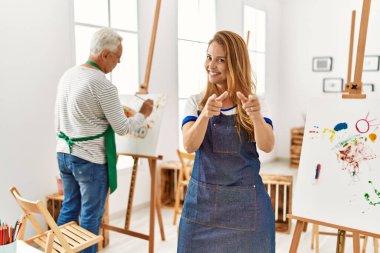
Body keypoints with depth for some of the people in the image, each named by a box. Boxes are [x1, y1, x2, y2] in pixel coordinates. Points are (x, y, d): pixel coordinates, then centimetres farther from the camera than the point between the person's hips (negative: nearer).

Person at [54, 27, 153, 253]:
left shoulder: (68, 75, 7)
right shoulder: (103, 84, -18)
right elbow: (123, 128, -12)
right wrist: (144, 114, 3)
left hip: (64, 153, 8)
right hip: (90, 159, -8)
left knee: (69, 209, 19)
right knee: (91, 216, 7)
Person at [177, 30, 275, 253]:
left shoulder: (252, 103, -1)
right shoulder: (196, 102, 1)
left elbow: (267, 146, -16)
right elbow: (189, 145, -14)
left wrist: (256, 115, -35)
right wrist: (205, 114, -32)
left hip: (245, 202, -1)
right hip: (202, 198, 1)